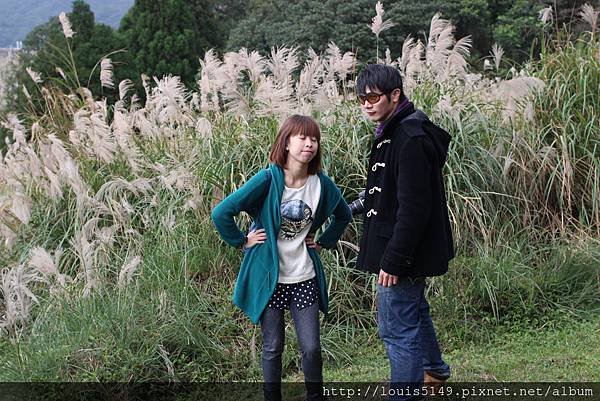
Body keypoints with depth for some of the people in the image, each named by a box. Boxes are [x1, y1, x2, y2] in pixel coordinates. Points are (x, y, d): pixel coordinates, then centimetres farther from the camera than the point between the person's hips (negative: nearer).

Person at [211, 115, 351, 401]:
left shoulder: (322, 184, -2)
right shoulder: (268, 179, -15)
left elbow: (343, 215, 19)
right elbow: (222, 213, -16)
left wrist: (324, 242, 10)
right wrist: (242, 241, -8)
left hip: (305, 279, 3)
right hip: (269, 278, -3)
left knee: (312, 348, 1)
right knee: (273, 348, 8)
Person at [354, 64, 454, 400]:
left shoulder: (411, 139, -23)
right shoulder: (394, 131, 9)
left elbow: (413, 208, -27)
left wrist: (394, 260, -26)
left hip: (403, 251, -11)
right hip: (409, 251, 11)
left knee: (397, 328, -3)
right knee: (414, 311, 27)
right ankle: (434, 369, 48)